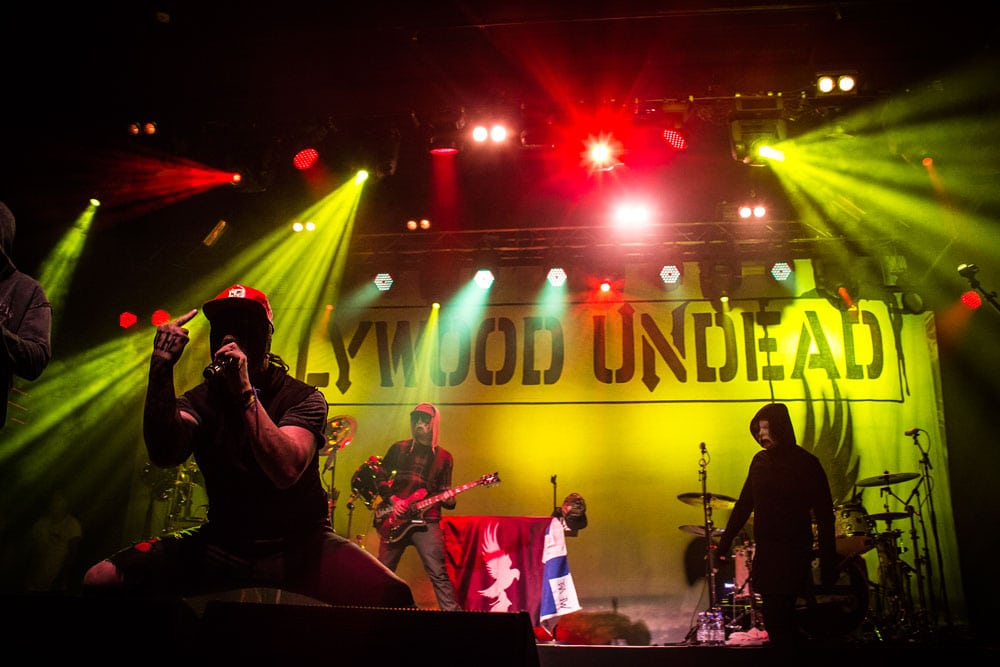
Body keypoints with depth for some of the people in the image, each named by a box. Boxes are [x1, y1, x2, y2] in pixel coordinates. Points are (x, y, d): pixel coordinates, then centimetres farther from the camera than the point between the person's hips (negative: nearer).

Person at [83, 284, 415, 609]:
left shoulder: (302, 398, -8)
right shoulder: (199, 399, 2)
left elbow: (286, 471, -26)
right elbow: (164, 454, -19)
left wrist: (245, 391, -29)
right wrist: (161, 371, -27)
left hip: (297, 545, -3)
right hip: (221, 543, 3)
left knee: (393, 597, -30)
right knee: (101, 579, -13)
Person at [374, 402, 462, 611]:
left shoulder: (443, 457, 10)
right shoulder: (398, 449, 9)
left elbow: (444, 491, 13)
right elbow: (380, 478, 10)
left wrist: (448, 499, -10)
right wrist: (392, 500, -5)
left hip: (426, 519, -1)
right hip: (394, 519, 2)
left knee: (438, 572, -13)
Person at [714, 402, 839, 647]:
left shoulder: (807, 464, -7)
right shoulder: (760, 461, 9)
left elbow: (824, 516, -8)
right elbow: (744, 505, 15)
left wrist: (828, 564, -12)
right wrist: (724, 543, 12)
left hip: (793, 554, -6)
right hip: (765, 553, 6)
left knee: (776, 618, -8)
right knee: (776, 616, 11)